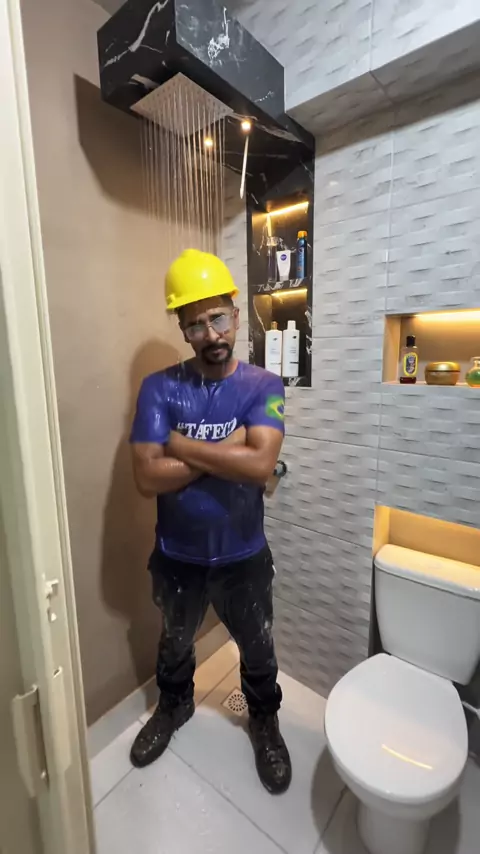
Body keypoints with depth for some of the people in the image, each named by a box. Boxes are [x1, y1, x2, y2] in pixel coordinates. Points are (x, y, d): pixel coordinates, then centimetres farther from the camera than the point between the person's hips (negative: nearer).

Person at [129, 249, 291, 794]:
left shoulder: (264, 387, -13)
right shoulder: (159, 389, -12)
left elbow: (260, 466, -28)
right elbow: (148, 478, -21)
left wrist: (181, 444, -23)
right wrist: (226, 451, -24)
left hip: (244, 557, 0)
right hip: (176, 557, 1)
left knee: (257, 651, 24)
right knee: (175, 643, 29)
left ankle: (264, 722, 56)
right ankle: (173, 707, 62)